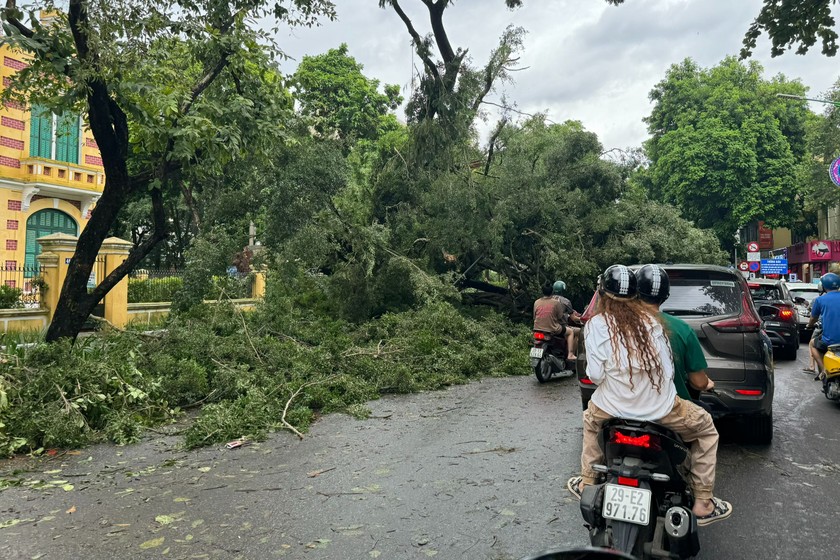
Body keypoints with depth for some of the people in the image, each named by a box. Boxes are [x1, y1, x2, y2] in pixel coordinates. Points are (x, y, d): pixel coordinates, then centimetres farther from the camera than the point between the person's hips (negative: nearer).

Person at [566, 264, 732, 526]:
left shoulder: (596, 324, -7)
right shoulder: (650, 320, 1)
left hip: (614, 407, 0)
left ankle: (587, 483, 39)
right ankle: (703, 503, 25)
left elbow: (595, 374, -11)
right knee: (706, 428, 27)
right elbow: (669, 369, 1)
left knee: (590, 418, 34)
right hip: (660, 408, 1)